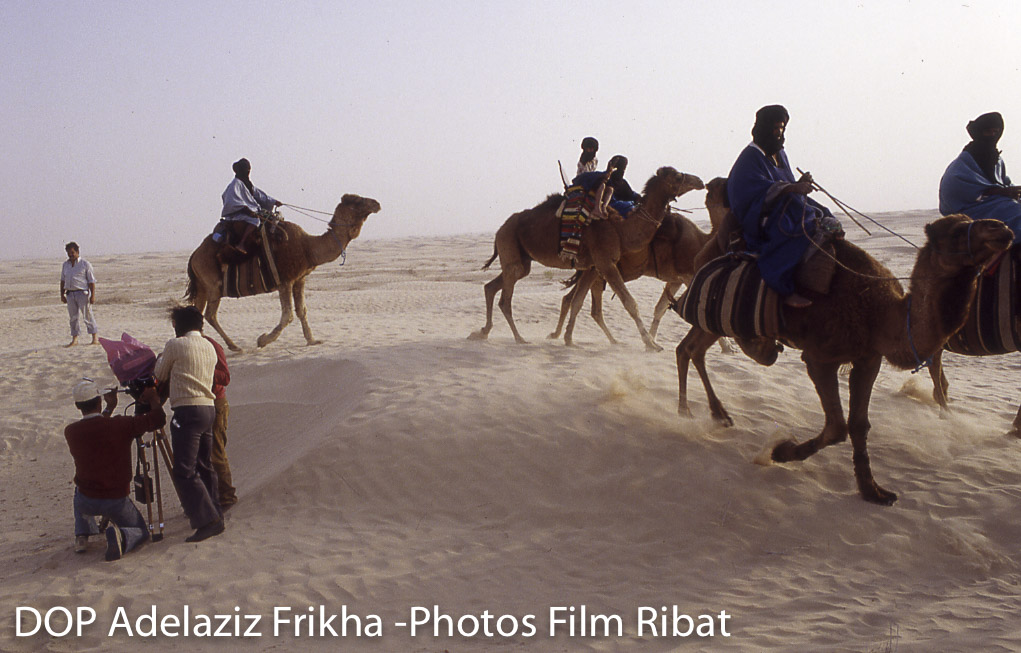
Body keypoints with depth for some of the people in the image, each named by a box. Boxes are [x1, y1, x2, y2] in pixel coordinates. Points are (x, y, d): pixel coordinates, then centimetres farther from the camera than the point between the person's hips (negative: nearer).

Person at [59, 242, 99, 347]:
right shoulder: (65, 264, 12)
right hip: (70, 294, 5)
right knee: (73, 317, 9)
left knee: (87, 316, -3)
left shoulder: (85, 264, -3)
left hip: (82, 293, -5)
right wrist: (62, 295, 14)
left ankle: (95, 338, 5)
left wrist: (93, 295, -11)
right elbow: (63, 280, 19)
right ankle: (74, 340, 17)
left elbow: (91, 281, -5)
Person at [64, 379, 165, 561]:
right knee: (141, 531, 20)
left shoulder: (71, 431, -6)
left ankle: (82, 535, 20)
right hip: (117, 501, -3)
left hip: (86, 502, 3)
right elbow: (158, 419, -12)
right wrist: (153, 399, 6)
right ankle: (121, 536, -15)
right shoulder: (120, 425, -16)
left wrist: (109, 408, 26)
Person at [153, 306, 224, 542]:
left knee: (185, 471, -7)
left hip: (188, 410, -8)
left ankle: (208, 520, -12)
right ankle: (213, 513, 21)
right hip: (209, 408, 8)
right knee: (204, 465, 17)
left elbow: (160, 376, 8)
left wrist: (159, 360, 28)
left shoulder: (175, 345, -5)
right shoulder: (210, 347, 15)